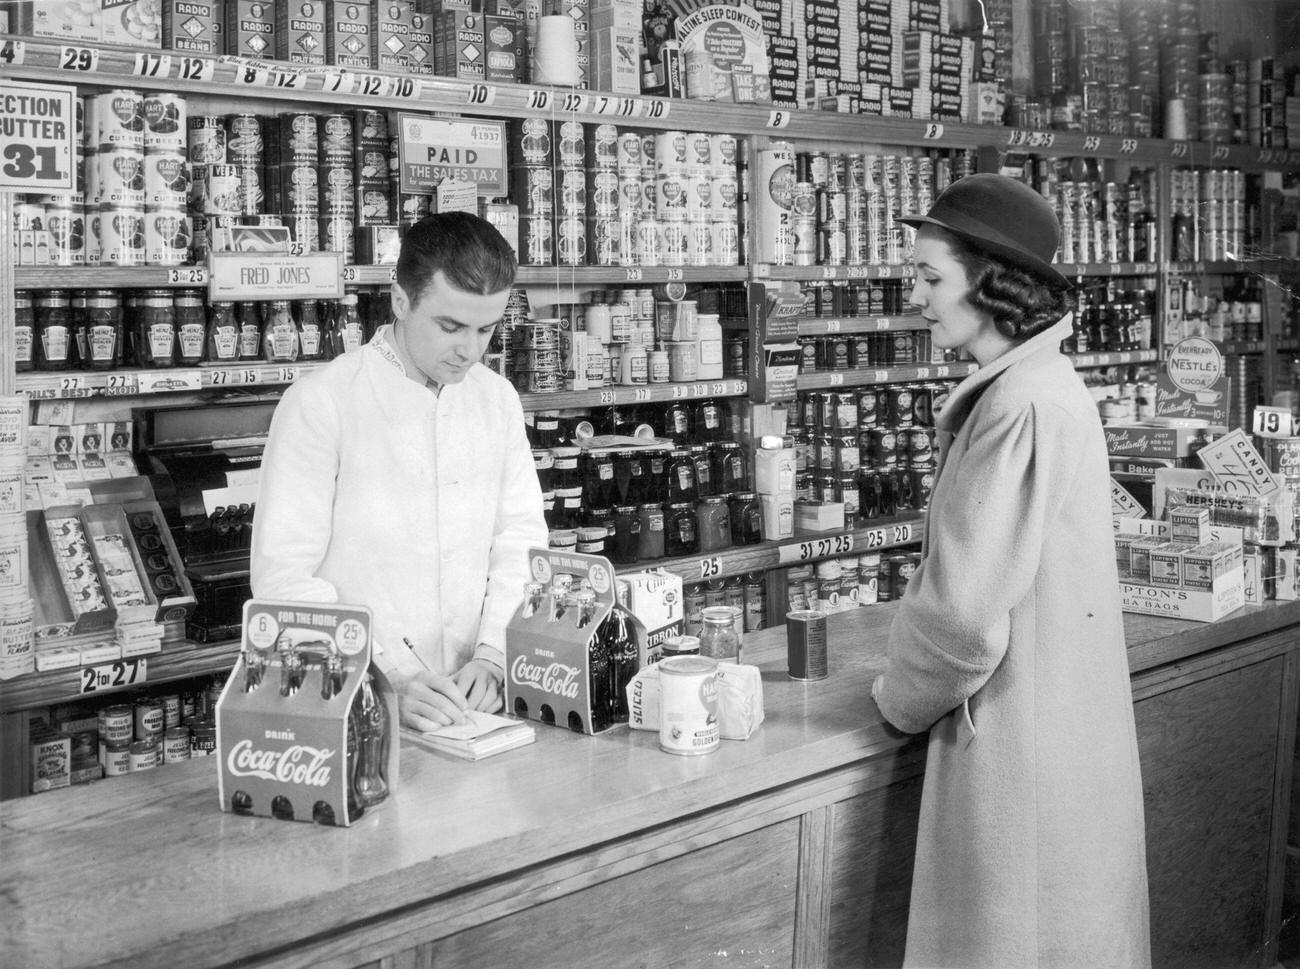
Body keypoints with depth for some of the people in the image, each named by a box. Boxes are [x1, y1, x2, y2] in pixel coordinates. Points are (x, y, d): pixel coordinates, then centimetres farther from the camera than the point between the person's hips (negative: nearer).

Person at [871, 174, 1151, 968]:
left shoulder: (1021, 406, -21)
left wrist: (900, 697, -5)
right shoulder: (1043, 383, 10)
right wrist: (918, 677, 13)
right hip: (1059, 724, 9)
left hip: (1021, 744, -9)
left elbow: (966, 610, -22)